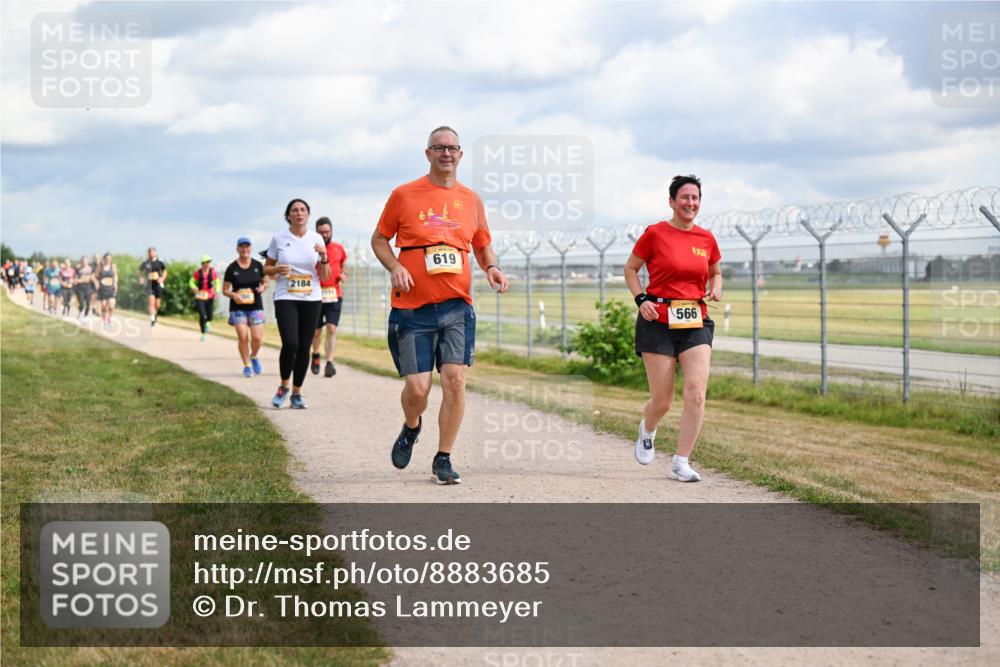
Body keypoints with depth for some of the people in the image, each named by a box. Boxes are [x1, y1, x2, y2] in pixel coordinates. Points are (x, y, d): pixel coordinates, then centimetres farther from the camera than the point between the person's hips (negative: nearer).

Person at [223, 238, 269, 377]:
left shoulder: (258, 265, 4)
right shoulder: (231, 268, -1)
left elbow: (265, 282, 15)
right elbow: (225, 290, 3)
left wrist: (263, 287, -8)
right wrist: (233, 295, -17)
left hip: (255, 306, 1)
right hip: (238, 307, -1)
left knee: (257, 337, -6)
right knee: (243, 336, -10)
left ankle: (254, 357, 25)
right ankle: (247, 365, 7)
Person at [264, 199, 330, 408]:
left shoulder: (316, 239, 4)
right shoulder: (278, 238, 0)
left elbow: (325, 277, 5)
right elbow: (266, 269, 9)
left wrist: (324, 257, -13)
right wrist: (277, 270, -12)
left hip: (311, 299, 2)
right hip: (285, 298, -2)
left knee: (304, 348, 2)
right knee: (290, 344, -18)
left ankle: (297, 393, 16)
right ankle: (283, 387, 5)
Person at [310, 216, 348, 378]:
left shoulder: (339, 249, 8)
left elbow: (344, 267, 22)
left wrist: (343, 276, 1)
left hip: (334, 295, 1)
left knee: (332, 329, -11)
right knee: (317, 330, 11)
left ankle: (329, 363, -15)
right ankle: (315, 355, 38)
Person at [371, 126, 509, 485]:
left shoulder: (471, 200, 10)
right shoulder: (404, 195, 1)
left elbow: (483, 245, 22)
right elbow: (379, 239, 9)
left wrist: (492, 267, 0)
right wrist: (395, 267, -10)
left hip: (457, 307, 2)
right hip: (412, 309, -2)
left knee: (455, 380, -9)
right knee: (417, 388, -4)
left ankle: (443, 459, 4)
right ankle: (411, 428, 31)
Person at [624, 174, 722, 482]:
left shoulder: (706, 239, 7)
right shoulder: (655, 233, -4)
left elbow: (715, 273, 23)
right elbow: (631, 269, 7)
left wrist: (716, 289, 2)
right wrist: (641, 299, -8)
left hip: (695, 323, 3)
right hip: (658, 322, -3)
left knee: (696, 393, -13)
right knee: (662, 400, 0)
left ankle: (680, 463, -2)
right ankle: (647, 430, 37)